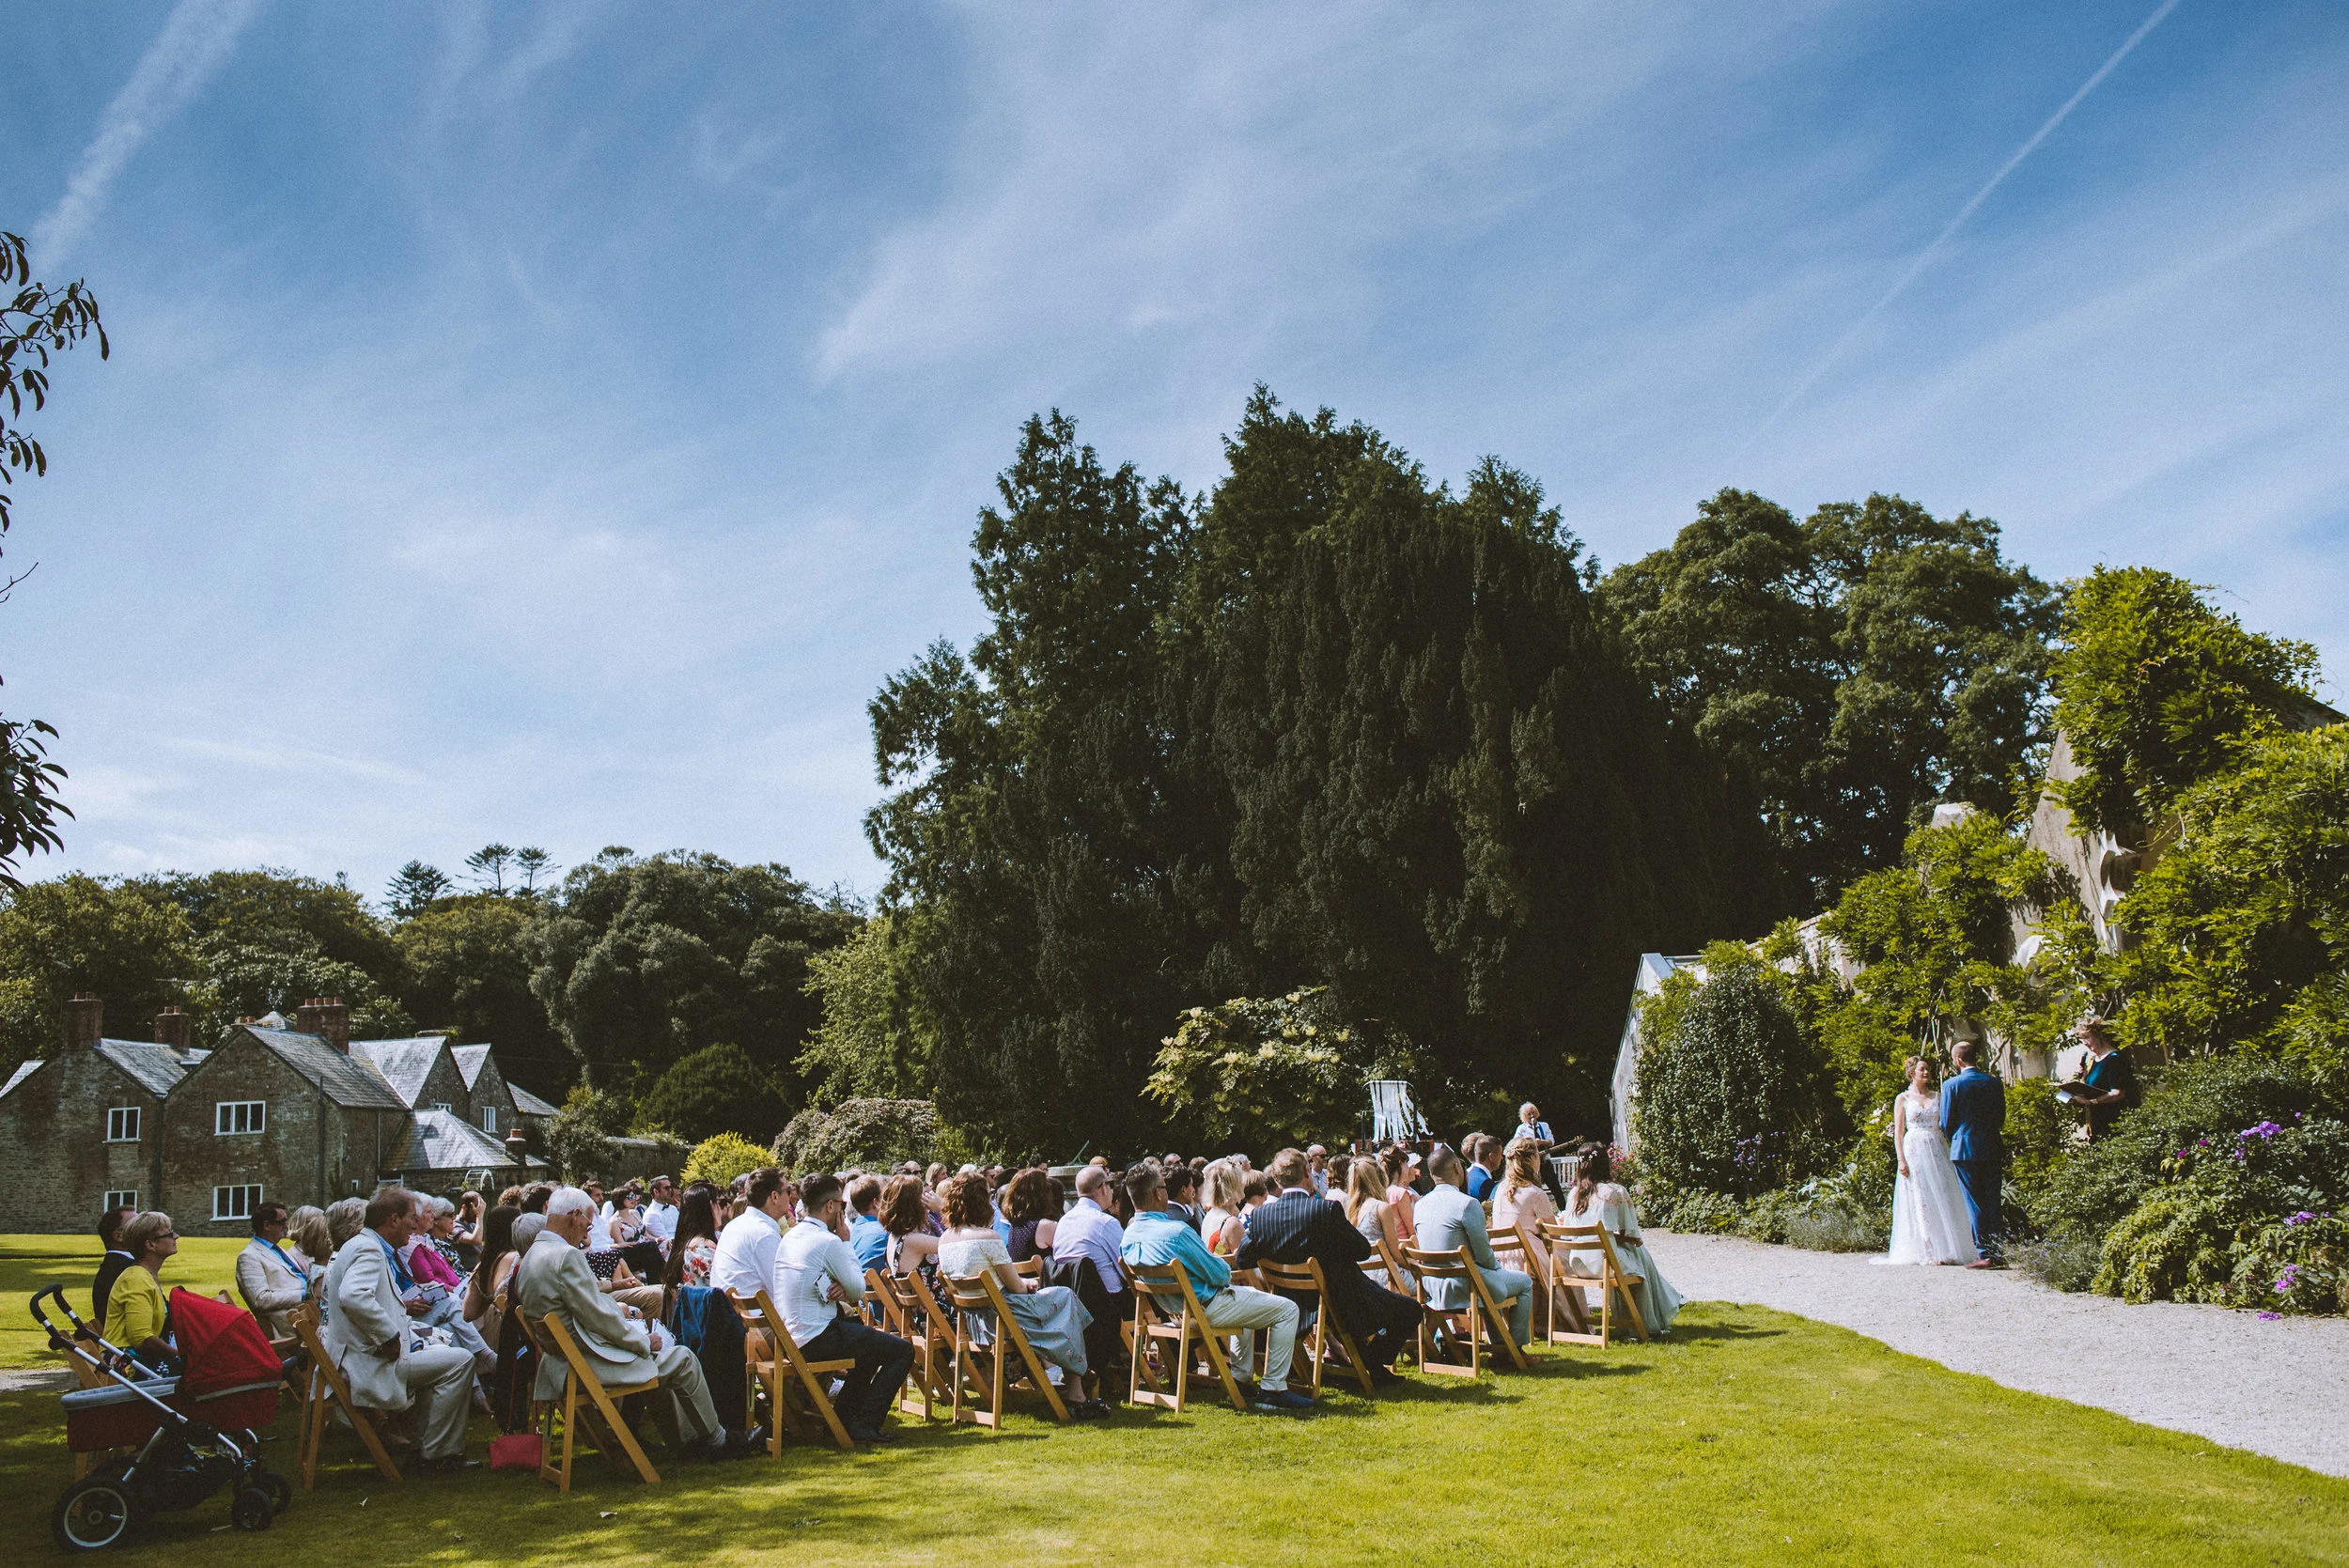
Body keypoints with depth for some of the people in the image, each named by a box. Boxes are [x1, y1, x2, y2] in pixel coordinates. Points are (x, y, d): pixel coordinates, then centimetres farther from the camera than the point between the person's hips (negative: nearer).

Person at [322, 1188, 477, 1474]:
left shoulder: (364, 1245, 17)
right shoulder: (368, 1249, -17)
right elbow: (353, 1297, -36)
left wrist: (401, 1306, 15)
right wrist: (390, 1336, -26)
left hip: (364, 1354, 11)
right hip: (369, 1363, -11)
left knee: (438, 1348, 26)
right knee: (459, 1360, -13)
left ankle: (426, 1445, 24)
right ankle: (434, 1456, -5)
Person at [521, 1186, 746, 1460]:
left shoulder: (531, 1256, 8)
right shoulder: (567, 1256, -23)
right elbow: (597, 1318, -22)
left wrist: (616, 1308, 14)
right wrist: (644, 1341, -10)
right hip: (589, 1363, -11)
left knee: (658, 1355, 27)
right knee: (683, 1359, 2)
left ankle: (683, 1439, 32)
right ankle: (716, 1441, 18)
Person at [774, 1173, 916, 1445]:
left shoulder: (790, 1237, 10)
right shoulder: (828, 1242, -17)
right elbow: (859, 1292, -7)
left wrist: (839, 1288, -4)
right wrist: (846, 1243, 0)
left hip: (791, 1336, 9)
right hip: (817, 1339, -9)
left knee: (872, 1340, 29)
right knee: (903, 1351, -1)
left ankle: (842, 1416, 27)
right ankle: (864, 1424, -3)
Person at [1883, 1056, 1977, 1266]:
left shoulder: (1937, 1097, 14)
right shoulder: (1903, 1098, 5)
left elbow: (1945, 1124, 14)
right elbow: (1898, 1132, 1)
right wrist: (1900, 1160, -8)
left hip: (1937, 1151, 3)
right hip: (1914, 1151, -3)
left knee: (1942, 1198, -2)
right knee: (1920, 1201, -6)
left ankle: (1945, 1249, 1)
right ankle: (1927, 1251, -6)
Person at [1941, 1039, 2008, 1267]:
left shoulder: (1952, 1085, -8)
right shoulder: (1994, 1083, 4)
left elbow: (1946, 1123, -4)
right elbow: (2001, 1117, 12)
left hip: (1965, 1148, -4)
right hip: (1993, 1149, 4)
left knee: (1974, 1204, 0)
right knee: (1993, 1203, 9)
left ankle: (1984, 1254, -2)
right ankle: (1999, 1252, 8)